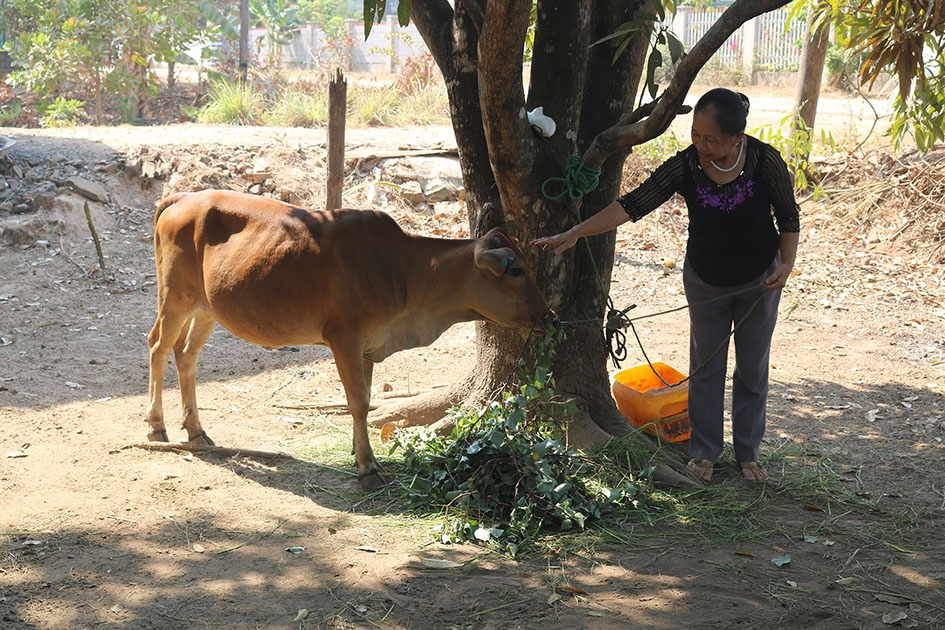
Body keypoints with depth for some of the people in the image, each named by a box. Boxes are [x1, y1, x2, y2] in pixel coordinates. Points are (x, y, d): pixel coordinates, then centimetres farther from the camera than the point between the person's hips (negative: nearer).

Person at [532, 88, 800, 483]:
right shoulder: (684, 166, -21)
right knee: (706, 365, 10)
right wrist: (574, 234, -27)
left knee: (752, 369, 11)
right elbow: (633, 205, -21)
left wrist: (787, 263, -21)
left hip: (759, 282, -1)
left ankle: (748, 452, 26)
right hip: (705, 283, 1)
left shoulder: (765, 161, -23)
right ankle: (704, 450, 26)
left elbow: (788, 216, -8)